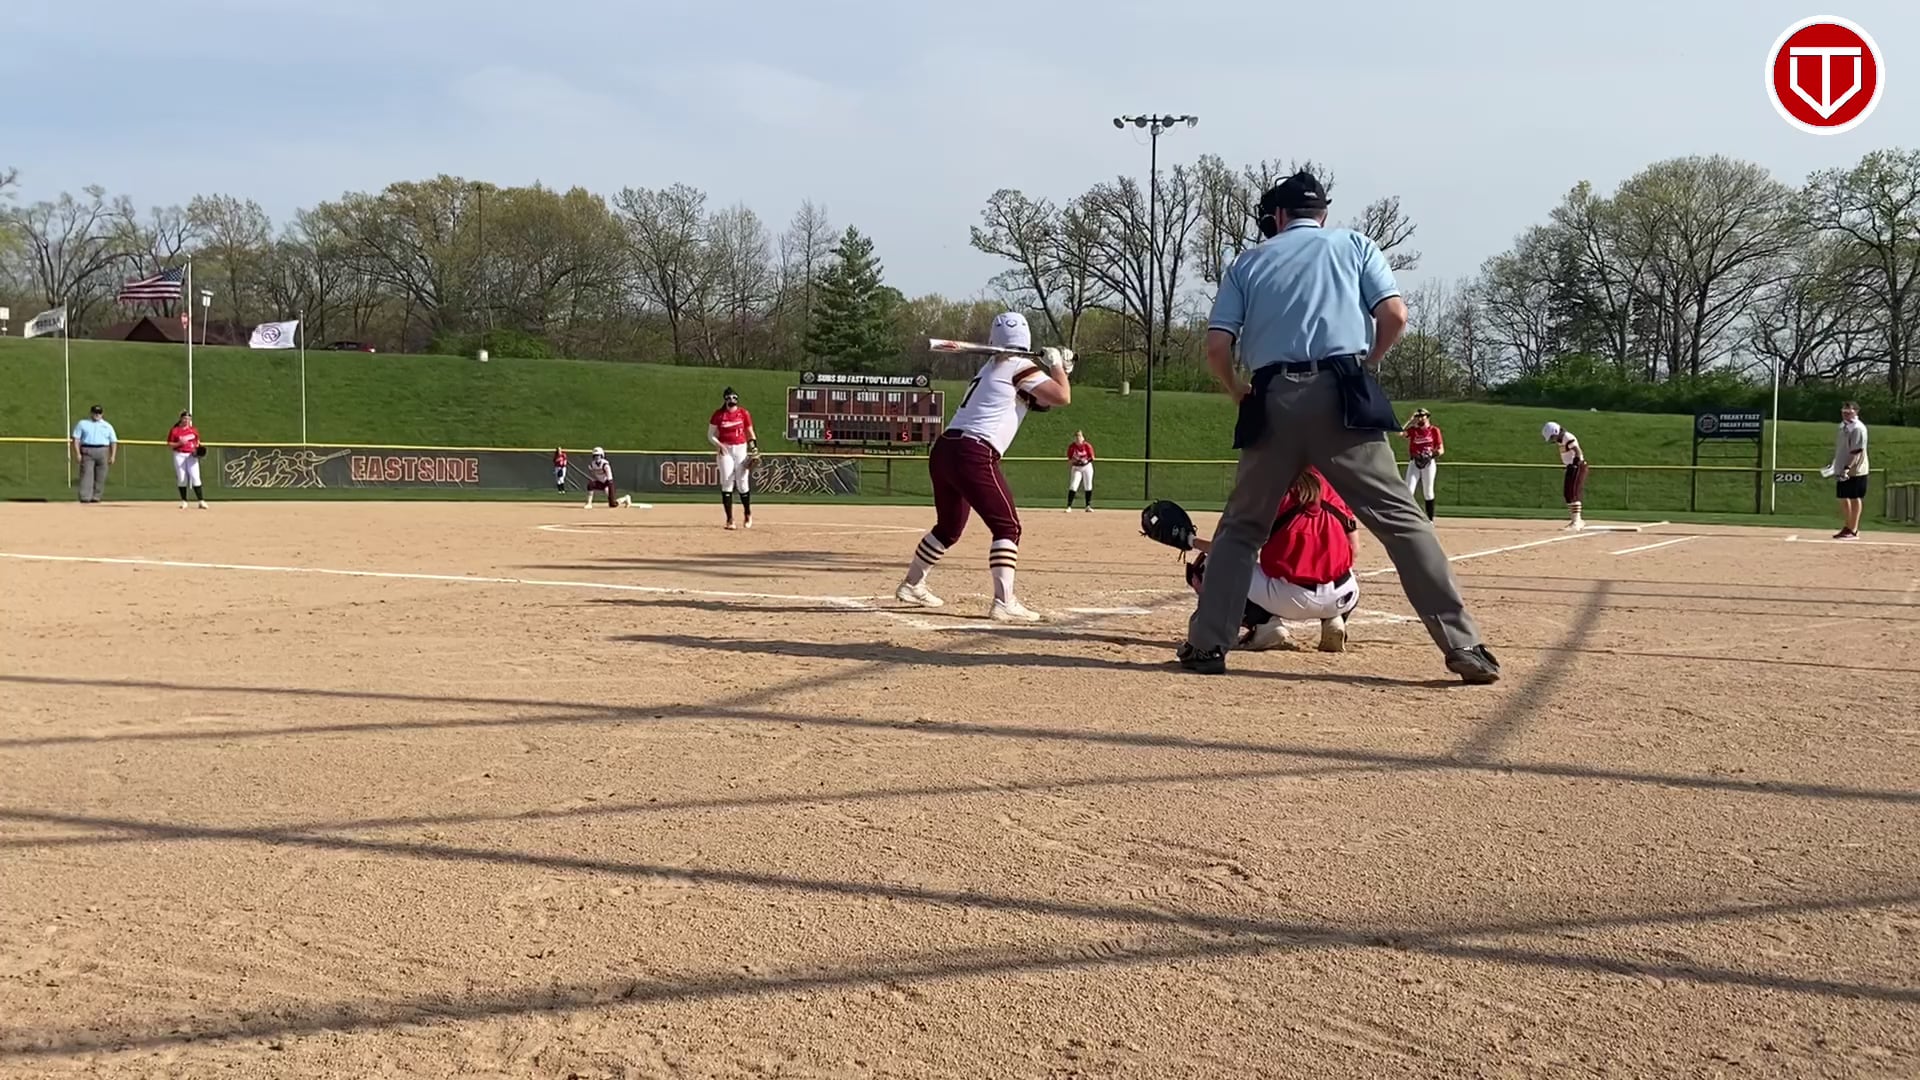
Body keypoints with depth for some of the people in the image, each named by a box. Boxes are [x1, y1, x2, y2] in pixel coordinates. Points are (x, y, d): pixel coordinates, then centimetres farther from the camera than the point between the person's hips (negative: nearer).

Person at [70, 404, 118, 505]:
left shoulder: (107, 426, 17)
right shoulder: (82, 424, 13)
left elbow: (113, 441, 13)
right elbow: (76, 439, 5)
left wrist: (113, 456, 1)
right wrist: (77, 453, -7)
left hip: (103, 451, 2)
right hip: (87, 451, -2)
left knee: (100, 476, -1)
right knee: (86, 474, -12)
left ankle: (96, 496, 6)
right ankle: (85, 497, -19)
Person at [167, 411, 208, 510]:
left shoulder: (194, 430, 9)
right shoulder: (175, 431, 0)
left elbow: (197, 441, 20)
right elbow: (169, 443, 1)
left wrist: (197, 449, 1)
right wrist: (179, 443, -16)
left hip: (192, 455, 1)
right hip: (179, 455, -1)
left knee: (195, 477, -8)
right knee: (182, 478, 2)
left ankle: (201, 501, -11)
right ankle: (184, 501, 13)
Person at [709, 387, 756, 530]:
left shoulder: (744, 414, 4)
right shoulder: (718, 414, 2)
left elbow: (750, 433, 10)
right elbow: (710, 435, 3)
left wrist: (752, 445, -6)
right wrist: (718, 444, -14)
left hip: (741, 449, 0)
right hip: (725, 450, 0)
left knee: (742, 483, 1)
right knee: (726, 484, -4)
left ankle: (748, 513, 24)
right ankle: (729, 519, -2)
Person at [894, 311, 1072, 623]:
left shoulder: (991, 366, 23)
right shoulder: (1021, 367, -2)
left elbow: (1039, 398, 28)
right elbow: (1062, 396, -10)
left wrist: (1056, 367, 16)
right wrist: (1056, 365, 6)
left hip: (943, 451, 9)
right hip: (973, 455, -9)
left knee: (949, 526, 25)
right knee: (1006, 526, -7)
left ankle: (911, 585, 38)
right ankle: (1004, 603, -17)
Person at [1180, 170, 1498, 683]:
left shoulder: (1248, 262, 17)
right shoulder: (1354, 245, 17)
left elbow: (1217, 345, 6)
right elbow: (1394, 317, 2)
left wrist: (1239, 394, 22)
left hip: (1273, 403, 1)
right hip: (1341, 396, -1)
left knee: (1241, 525, 15)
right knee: (1401, 519, -1)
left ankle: (1206, 644, 9)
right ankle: (1464, 646, -8)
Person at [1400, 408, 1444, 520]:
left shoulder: (1434, 430, 2)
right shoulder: (1413, 430, 5)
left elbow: (1441, 449, 1)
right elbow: (1400, 432, -16)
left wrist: (1438, 452, -22)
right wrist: (1411, 421, -7)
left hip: (1429, 463, -1)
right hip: (1414, 463, 1)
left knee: (1428, 492, 6)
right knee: (1408, 490, -10)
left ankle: (1430, 519, 15)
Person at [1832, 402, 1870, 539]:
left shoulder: (1858, 428, -14)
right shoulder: (1843, 426, 13)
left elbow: (1857, 451, -20)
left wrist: (1848, 468, -28)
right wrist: (1837, 467, 19)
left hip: (1854, 471, -9)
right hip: (1842, 471, 9)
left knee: (1855, 498, -3)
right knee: (1844, 498, 12)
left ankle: (1854, 531, 0)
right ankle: (1846, 528, 22)